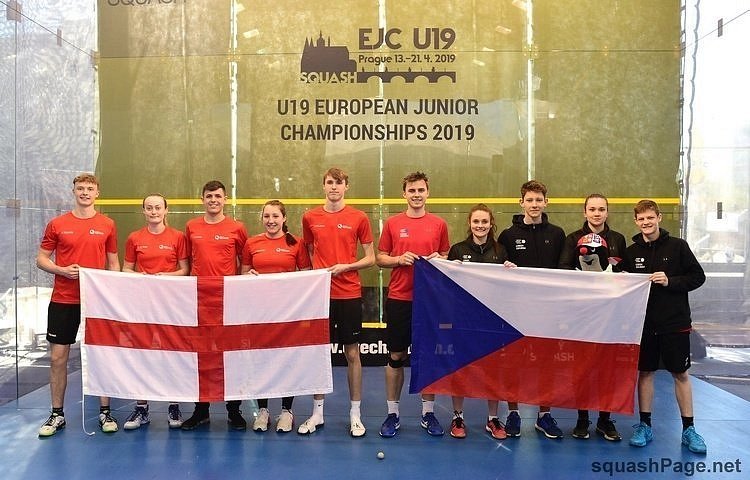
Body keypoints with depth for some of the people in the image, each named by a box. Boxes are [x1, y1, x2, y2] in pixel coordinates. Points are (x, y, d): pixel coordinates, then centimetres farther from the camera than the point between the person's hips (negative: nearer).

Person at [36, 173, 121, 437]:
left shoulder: (107, 225, 4)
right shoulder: (57, 224, 3)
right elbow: (41, 259, 7)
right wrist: (62, 270, -13)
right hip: (63, 300, 1)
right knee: (58, 357, 5)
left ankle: (105, 412, 15)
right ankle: (57, 415, 19)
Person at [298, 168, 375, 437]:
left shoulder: (358, 218, -1)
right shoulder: (310, 218, 5)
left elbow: (371, 258, 2)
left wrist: (345, 266, -13)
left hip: (349, 294, -2)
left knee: (352, 353, 5)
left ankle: (355, 415, 16)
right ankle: (317, 413, 20)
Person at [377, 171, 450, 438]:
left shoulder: (439, 224, 5)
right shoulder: (392, 223, 4)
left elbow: (446, 257, 12)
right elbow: (380, 259, 6)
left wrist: (439, 260, -9)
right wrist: (399, 259, -12)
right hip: (399, 299, 0)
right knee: (396, 356, 6)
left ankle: (428, 413, 20)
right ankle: (392, 413, 17)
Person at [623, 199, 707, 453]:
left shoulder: (677, 246, -3)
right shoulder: (631, 251, 4)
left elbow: (698, 277, -3)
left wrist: (670, 281, -16)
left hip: (675, 322, -2)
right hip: (644, 322, 2)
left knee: (681, 374, 6)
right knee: (644, 372, 8)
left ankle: (688, 429, 18)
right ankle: (644, 425, 19)